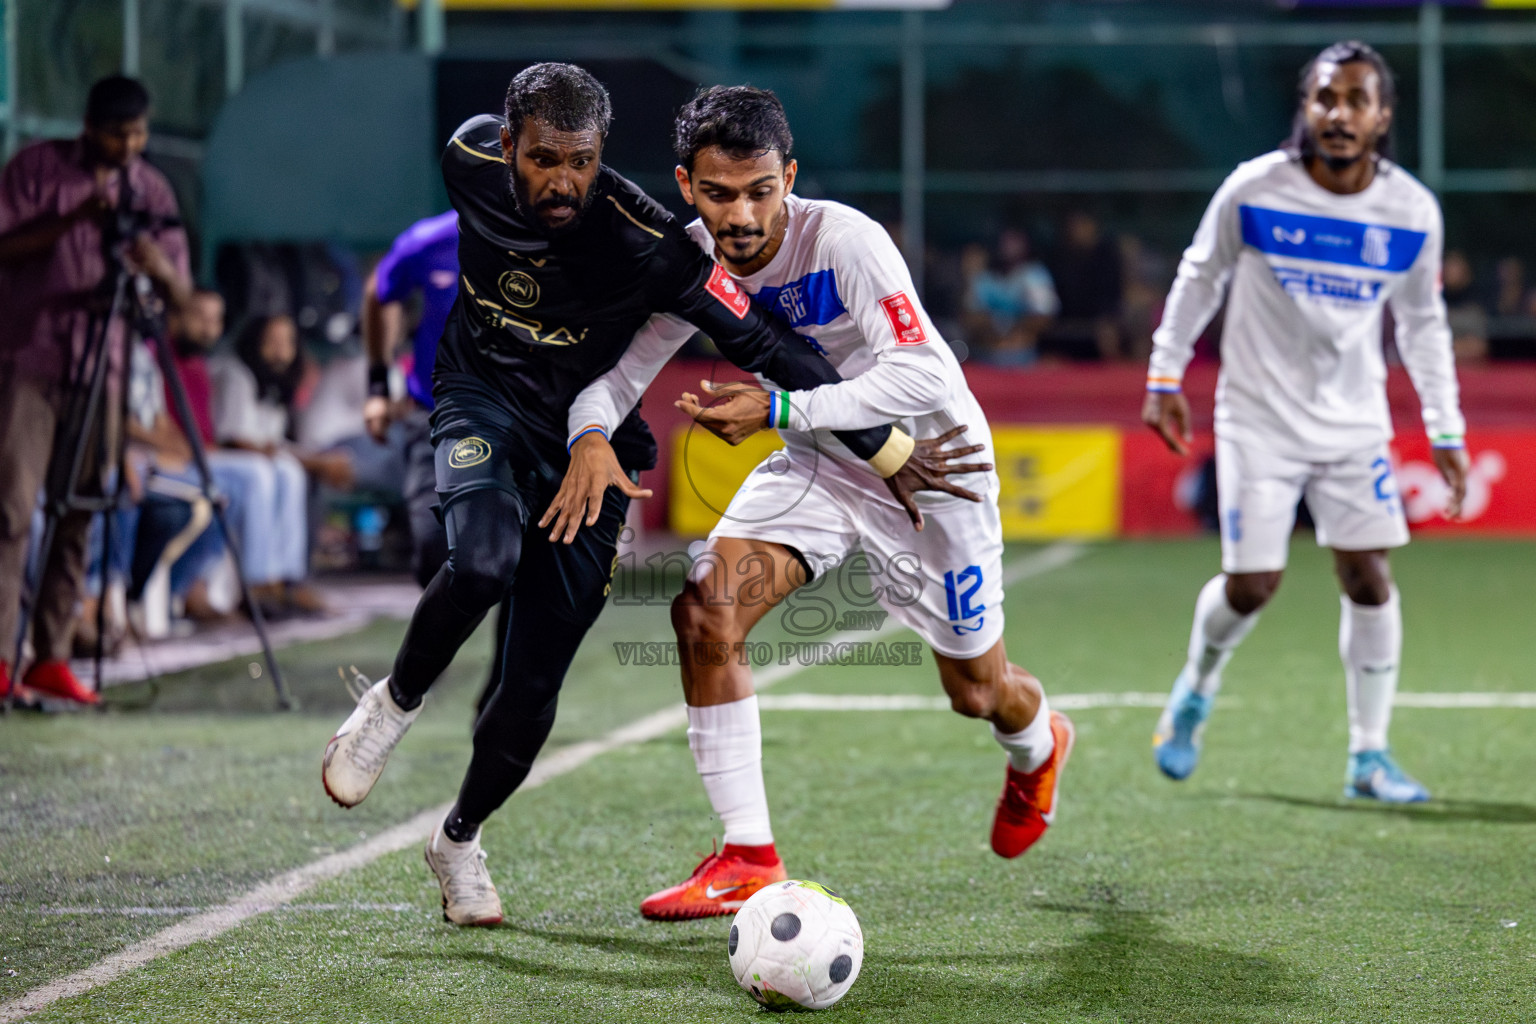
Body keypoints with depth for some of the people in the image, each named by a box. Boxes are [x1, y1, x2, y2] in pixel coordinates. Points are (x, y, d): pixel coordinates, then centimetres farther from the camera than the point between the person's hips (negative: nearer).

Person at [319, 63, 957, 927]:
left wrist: (886, 448, -20)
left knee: (534, 691, -1)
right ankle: (397, 702, -4)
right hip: (483, 400, 1)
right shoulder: (471, 160, -17)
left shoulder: (641, 241, -28)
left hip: (586, 444, -1)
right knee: (482, 564, -33)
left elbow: (763, 345, -23)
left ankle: (461, 839, 27)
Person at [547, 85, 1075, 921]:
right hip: (818, 463, 4)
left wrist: (778, 409, -38)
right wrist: (592, 432, -29)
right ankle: (748, 859, -10)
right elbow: (624, 362, -6)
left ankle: (1037, 745, 51)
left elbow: (926, 377, -35)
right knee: (705, 609, -19)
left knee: (976, 690, 9)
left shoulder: (844, 241, -30)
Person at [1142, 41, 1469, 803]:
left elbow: (1423, 324, 8)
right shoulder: (1253, 190, -13)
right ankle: (1196, 690, 26)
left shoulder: (1413, 212, -6)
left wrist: (1446, 432, 7)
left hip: (1353, 419, 2)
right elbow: (1199, 278, 3)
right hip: (1260, 417, -2)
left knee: (1367, 574, -6)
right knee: (1252, 583, -6)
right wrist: (1165, 376, 3)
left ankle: (1368, 756, 4)